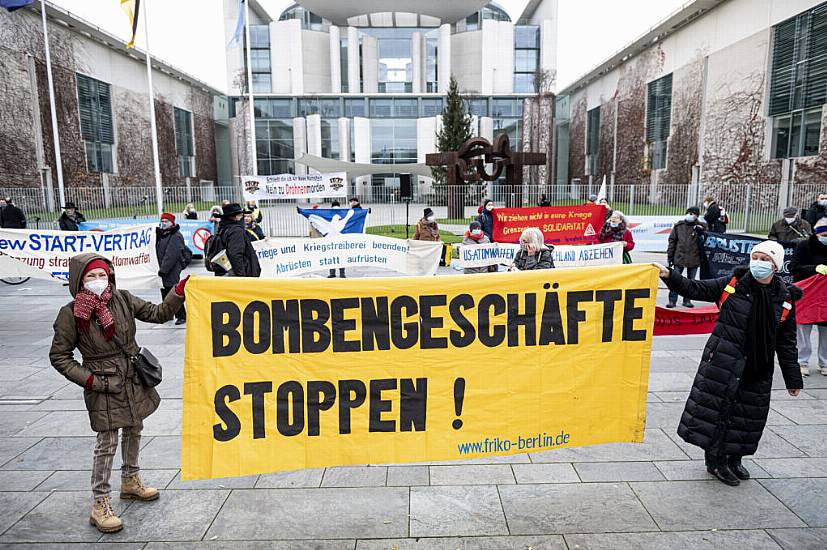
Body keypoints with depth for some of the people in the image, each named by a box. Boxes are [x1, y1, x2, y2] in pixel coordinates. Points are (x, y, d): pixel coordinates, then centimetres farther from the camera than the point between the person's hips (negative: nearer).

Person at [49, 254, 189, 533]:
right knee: (107, 442, -2)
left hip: (134, 379, 5)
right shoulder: (71, 314, -13)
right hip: (104, 386, -5)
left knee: (133, 431, 20)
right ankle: (100, 505, 14)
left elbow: (158, 313, -2)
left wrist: (179, 292, -16)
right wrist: (88, 379, -13)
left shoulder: (122, 299, -4)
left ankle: (130, 481, 41)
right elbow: (59, 356, -5)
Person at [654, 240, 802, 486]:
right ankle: (716, 460, 18)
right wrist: (670, 276, -18)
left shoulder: (785, 299, 2)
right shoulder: (733, 284, -5)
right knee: (716, 407, 1)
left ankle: (734, 459, 32)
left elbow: (787, 342, 7)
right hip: (722, 361, -3)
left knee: (748, 413, 12)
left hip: (758, 368, 3)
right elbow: (696, 290, -3)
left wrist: (793, 379, 9)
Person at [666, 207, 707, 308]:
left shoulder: (700, 227, 2)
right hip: (679, 257, -1)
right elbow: (672, 241, 5)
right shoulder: (678, 226, 3)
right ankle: (672, 300, 4)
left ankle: (687, 300, 21)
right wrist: (670, 257, 2)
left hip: (694, 259, 1)